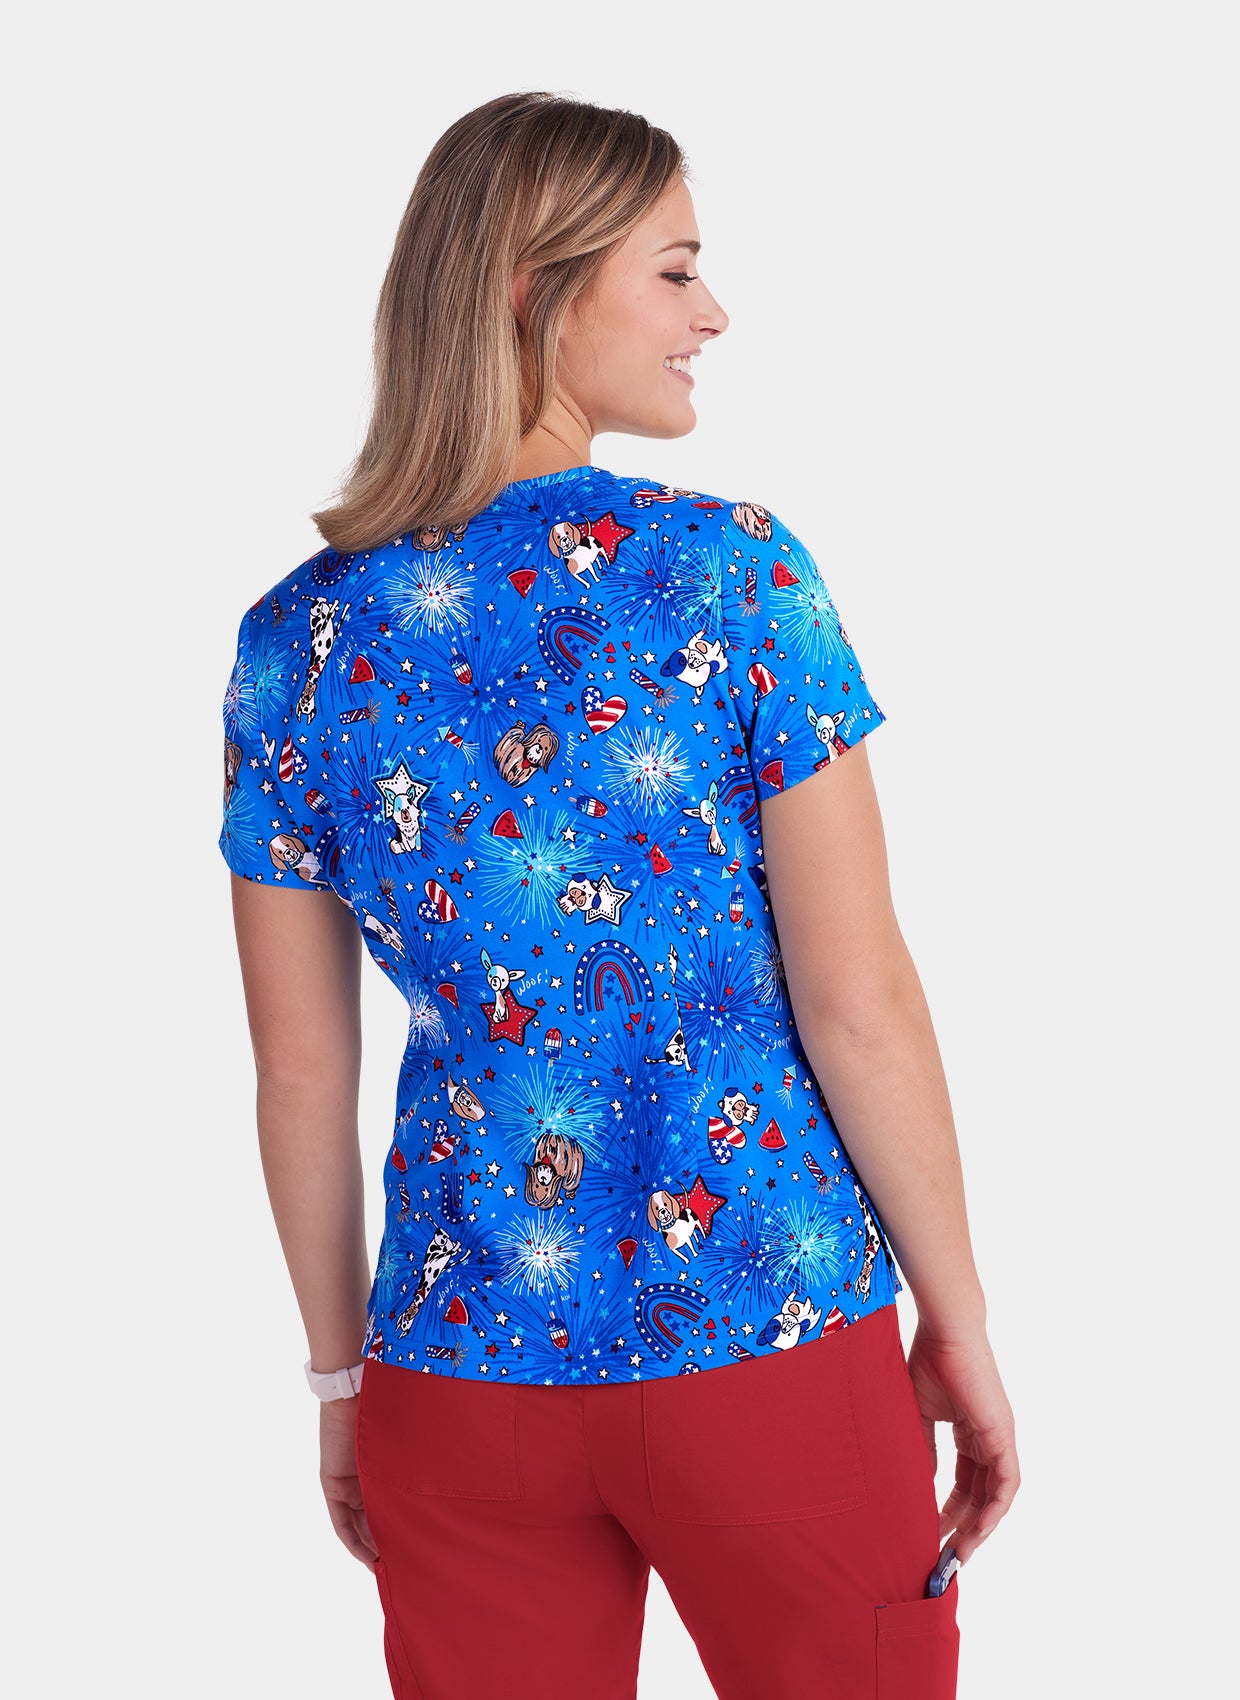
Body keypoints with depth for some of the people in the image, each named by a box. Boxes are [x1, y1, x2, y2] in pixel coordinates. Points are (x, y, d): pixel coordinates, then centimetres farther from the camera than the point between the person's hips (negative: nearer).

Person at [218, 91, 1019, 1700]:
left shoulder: (295, 637, -2)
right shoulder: (733, 569, -12)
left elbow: (300, 1071, 3)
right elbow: (859, 1004, -11)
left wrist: (342, 1375, 14)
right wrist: (963, 1324, 0)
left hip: (459, 1360, 3)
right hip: (768, 1341, -3)